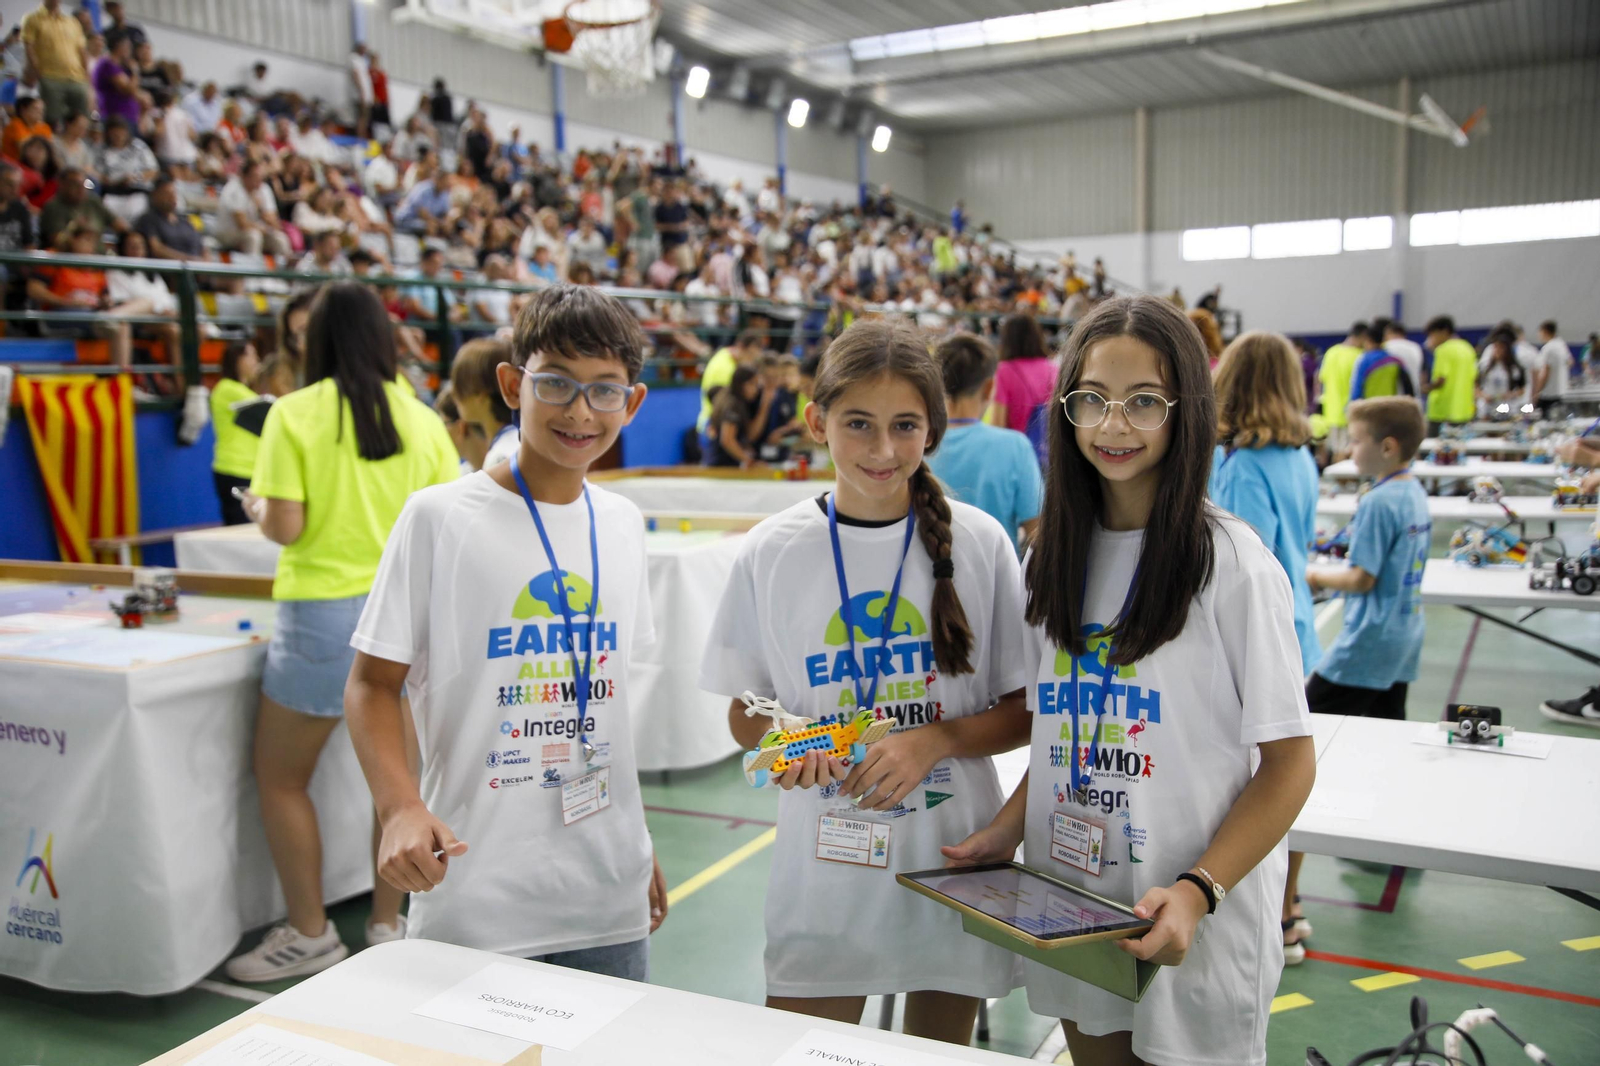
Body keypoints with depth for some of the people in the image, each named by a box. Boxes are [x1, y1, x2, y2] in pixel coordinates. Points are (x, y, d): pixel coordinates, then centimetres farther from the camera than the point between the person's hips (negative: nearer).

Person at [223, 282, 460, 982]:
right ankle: (388, 925, 25)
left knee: (280, 776, 13)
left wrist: (256, 506, 9)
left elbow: (284, 526, -13)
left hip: (327, 613, -4)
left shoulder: (296, 413, -7)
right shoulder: (422, 418, 2)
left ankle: (310, 935, 17)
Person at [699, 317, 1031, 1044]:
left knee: (939, 1050, 18)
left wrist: (936, 739, -18)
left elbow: (1027, 710, -1)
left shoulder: (978, 544, -6)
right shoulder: (771, 553, -5)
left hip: (955, 865, 1)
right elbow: (744, 717, 4)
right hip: (822, 872, 0)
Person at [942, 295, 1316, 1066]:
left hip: (1195, 922, -5)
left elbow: (1288, 763, -11)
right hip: (1068, 914, 5)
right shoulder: (1056, 555, 4)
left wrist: (1198, 891, -22)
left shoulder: (1232, 564, -13)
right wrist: (1010, 827, -2)